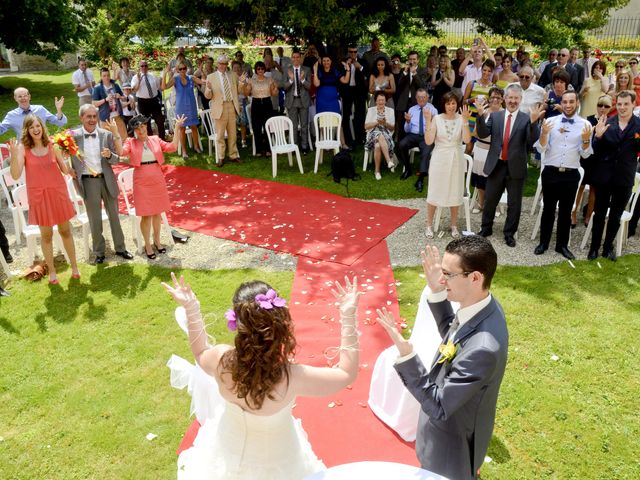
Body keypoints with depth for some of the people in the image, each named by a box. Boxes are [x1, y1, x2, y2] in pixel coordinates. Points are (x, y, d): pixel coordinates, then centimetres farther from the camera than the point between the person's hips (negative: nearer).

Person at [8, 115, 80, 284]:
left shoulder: (52, 145, 0)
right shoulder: (23, 148, -5)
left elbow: (65, 170, 1)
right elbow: (16, 175, -12)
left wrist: (62, 153, -14)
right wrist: (14, 154, -24)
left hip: (58, 192, 1)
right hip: (38, 195, -1)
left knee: (65, 231, 10)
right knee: (46, 234, 7)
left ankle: (74, 267, 23)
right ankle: (52, 271, 21)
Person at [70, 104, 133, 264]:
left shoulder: (107, 134, -1)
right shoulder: (74, 136, -5)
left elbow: (116, 160, 0)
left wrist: (109, 155, -21)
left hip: (107, 179, 2)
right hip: (88, 182, -1)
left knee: (114, 216, 12)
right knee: (94, 219, 9)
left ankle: (120, 248, 27)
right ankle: (99, 252, 22)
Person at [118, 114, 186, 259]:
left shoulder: (155, 140, 7)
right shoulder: (131, 143, -1)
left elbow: (172, 147, -4)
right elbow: (121, 152, -18)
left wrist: (177, 129, -7)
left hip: (157, 180, 3)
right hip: (141, 182, -3)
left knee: (157, 212, 13)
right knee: (146, 215, 1)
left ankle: (157, 241, 31)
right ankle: (147, 245, 15)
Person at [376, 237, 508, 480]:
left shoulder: (483, 348, -41)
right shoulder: (483, 305, -14)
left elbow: (438, 406, -33)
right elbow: (452, 332, 6)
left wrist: (405, 352, -40)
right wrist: (436, 292, -6)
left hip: (454, 441, -7)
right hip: (456, 420, 7)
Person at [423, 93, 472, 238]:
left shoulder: (461, 119, -4)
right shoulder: (437, 119, -5)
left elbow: (467, 140, -16)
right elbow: (428, 141, -13)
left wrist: (465, 120, -21)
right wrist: (428, 121, -19)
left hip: (456, 160, 1)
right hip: (439, 159, -1)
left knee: (455, 192, 10)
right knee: (434, 192, 5)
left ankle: (454, 225, 25)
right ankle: (429, 225, 17)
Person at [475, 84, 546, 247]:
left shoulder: (526, 119, -2)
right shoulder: (495, 116, 4)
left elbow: (533, 140, -14)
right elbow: (482, 134, -7)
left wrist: (534, 122, -30)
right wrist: (481, 116, -22)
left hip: (516, 167, -2)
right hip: (496, 165, 2)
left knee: (514, 203, 8)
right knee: (490, 199, 13)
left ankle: (509, 233, 22)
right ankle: (486, 228, 31)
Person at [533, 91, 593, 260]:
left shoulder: (586, 125, -1)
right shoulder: (550, 121, -2)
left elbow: (585, 154, -1)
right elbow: (541, 148, -5)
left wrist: (586, 139, -19)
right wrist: (544, 133, -23)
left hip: (571, 175, 1)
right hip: (550, 172, 0)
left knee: (566, 210, 10)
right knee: (548, 209, 9)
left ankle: (562, 245, 21)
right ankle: (543, 242, 21)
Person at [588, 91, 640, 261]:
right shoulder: (606, 123, -2)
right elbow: (597, 151, -2)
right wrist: (598, 135, -20)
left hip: (624, 177, 0)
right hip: (604, 175, 0)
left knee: (616, 216, 13)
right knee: (599, 214, 10)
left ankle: (608, 247, 27)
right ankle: (594, 247, 21)